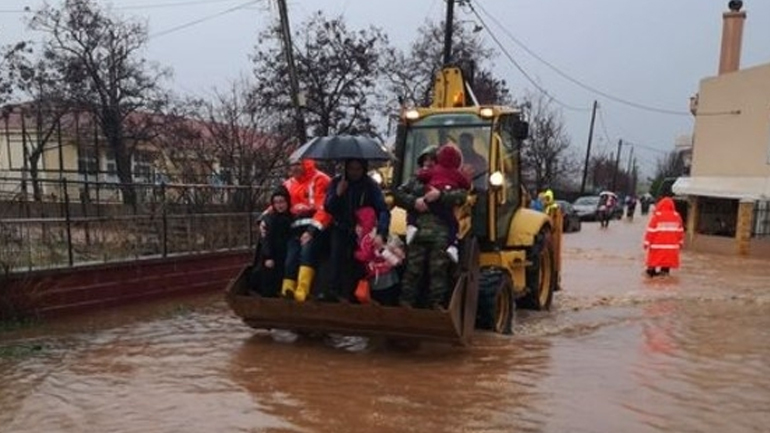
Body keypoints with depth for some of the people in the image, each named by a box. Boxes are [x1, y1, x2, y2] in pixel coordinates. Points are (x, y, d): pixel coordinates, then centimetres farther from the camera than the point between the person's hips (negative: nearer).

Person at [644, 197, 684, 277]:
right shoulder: (676, 216, 4)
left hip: (657, 244, -3)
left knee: (654, 258, 5)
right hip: (672, 244, 3)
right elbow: (680, 230, 13)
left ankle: (651, 271, 11)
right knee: (668, 258, 8)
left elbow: (651, 230, -10)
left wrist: (647, 242, -4)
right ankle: (665, 271, 7)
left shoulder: (657, 216, -10)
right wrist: (680, 241, 25)